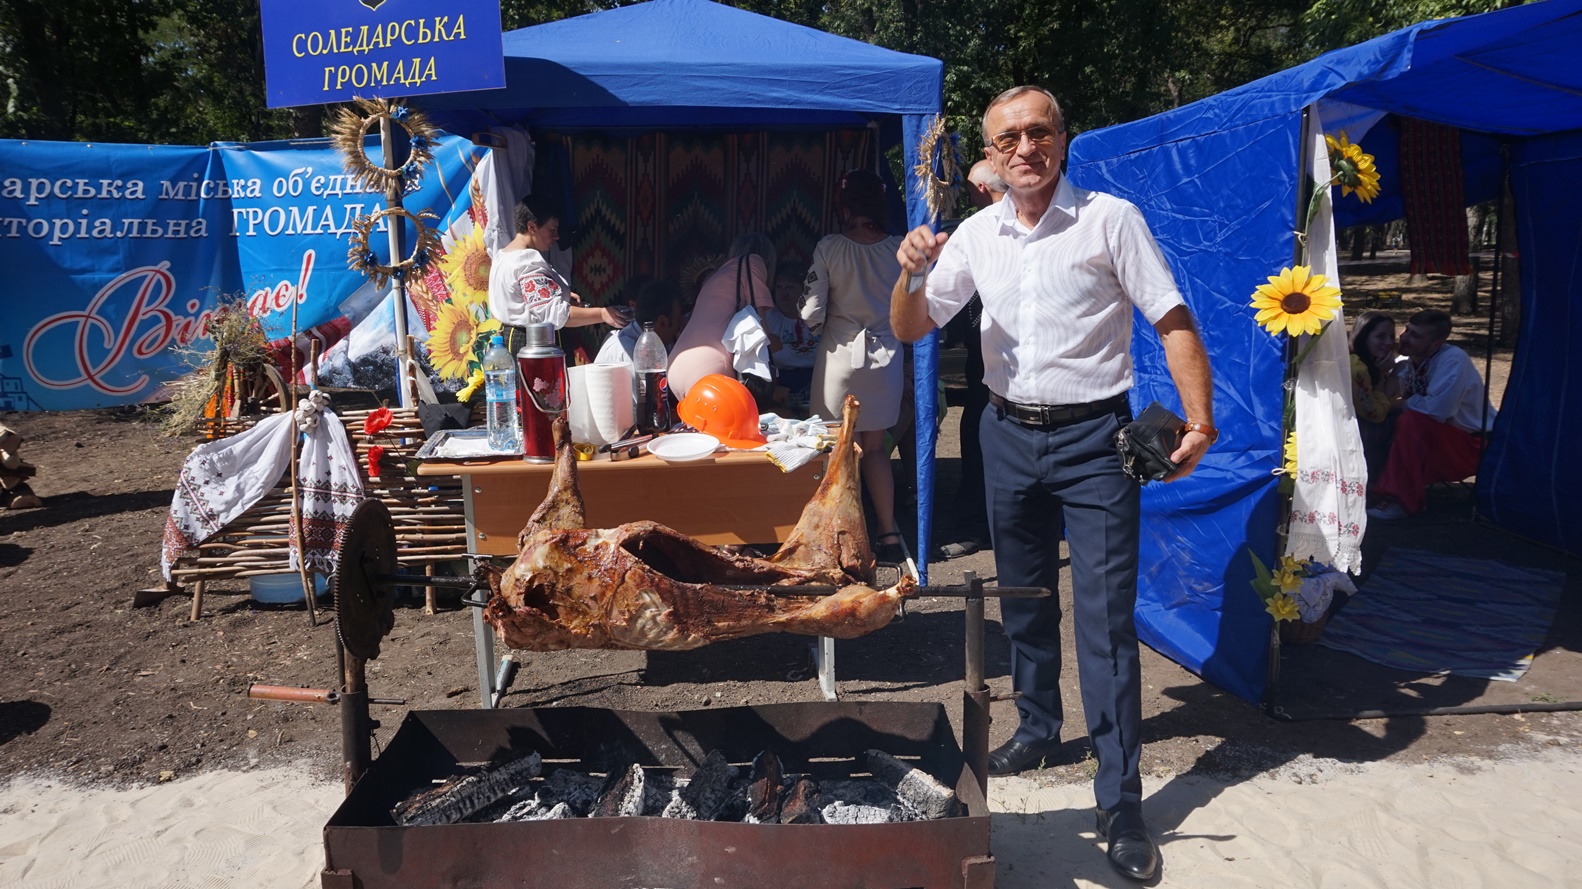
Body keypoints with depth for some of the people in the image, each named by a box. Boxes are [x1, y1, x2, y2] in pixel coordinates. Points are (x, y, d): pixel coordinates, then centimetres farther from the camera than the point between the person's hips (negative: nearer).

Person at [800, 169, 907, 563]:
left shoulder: (829, 248, -11)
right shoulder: (900, 248, -4)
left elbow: (811, 313, -12)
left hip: (840, 356, -3)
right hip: (886, 356, 3)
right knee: (875, 447, 17)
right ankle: (888, 534, 18)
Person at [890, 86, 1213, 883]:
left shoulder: (1109, 219, -6)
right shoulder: (975, 235, 6)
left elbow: (1173, 322, -8)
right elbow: (910, 329, 8)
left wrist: (1199, 421, -20)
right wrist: (910, 274, -13)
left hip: (1092, 437, -4)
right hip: (1009, 434, 5)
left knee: (1106, 616, -7)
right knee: (1022, 600, 17)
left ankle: (1120, 802, 2)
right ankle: (1037, 729, 38)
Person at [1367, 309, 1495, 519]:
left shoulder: (1453, 360, -23)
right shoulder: (1407, 362, 0)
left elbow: (1437, 410, -33)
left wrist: (1405, 404, -16)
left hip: (1471, 445, -8)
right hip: (1435, 438, 8)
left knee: (1410, 421, -31)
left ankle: (1402, 500, -25)